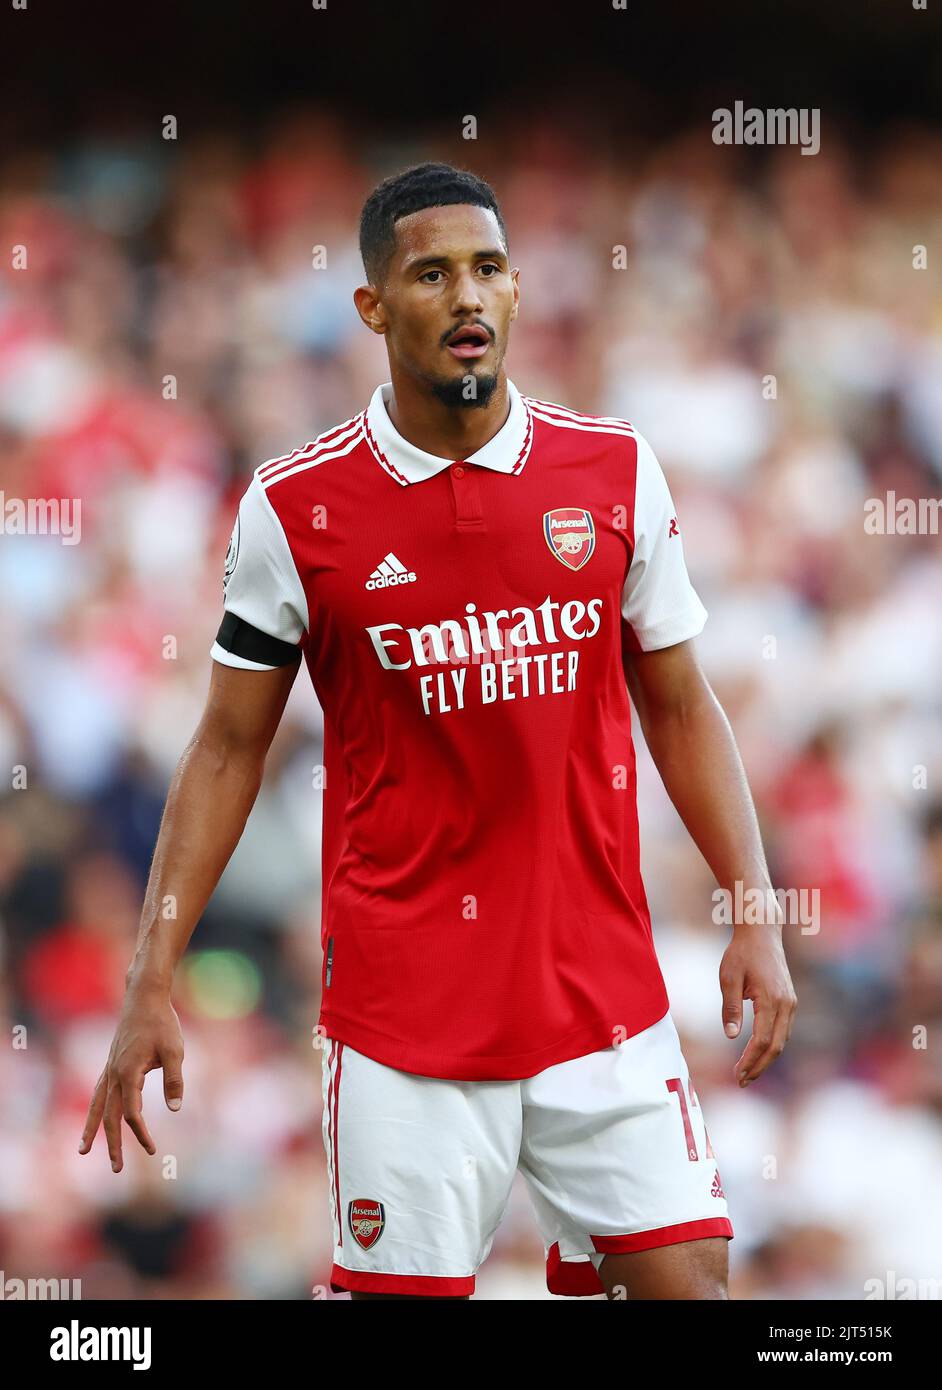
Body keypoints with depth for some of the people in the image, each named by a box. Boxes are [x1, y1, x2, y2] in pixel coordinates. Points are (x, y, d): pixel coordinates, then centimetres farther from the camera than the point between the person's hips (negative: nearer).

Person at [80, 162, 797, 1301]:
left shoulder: (615, 471, 3)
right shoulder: (294, 509, -3)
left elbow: (680, 707, 11)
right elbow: (228, 747, 4)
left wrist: (755, 915, 3)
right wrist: (151, 982, -1)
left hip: (602, 985, 2)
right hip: (400, 1012, -2)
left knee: (684, 1279, -5)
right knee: (406, 1290, -3)